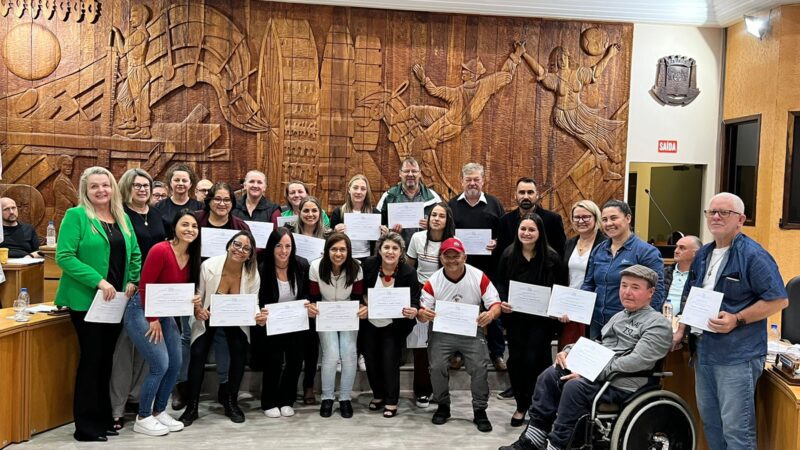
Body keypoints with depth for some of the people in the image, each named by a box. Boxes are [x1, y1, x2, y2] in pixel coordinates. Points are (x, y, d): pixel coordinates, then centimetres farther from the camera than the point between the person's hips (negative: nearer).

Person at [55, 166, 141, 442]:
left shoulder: (123, 218, 12)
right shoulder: (76, 215, -7)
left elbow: (135, 253, 16)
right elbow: (64, 256, -15)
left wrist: (133, 281, 0)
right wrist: (98, 281, -21)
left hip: (115, 302, 6)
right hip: (86, 300, -6)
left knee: (106, 359, 13)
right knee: (91, 358, -2)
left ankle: (103, 419, 24)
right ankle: (86, 426, 9)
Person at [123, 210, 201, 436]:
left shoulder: (192, 257, 1)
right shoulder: (160, 250, -23)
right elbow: (144, 287, -20)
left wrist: (191, 301, -9)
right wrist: (153, 320, -14)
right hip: (142, 311, -8)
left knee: (175, 365, 6)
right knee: (160, 365, -12)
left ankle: (159, 411, 24)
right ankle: (142, 418, 6)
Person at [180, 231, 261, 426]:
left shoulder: (252, 274, -21)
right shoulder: (209, 266, -25)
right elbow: (197, 297, -14)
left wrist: (258, 316, -35)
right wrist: (198, 310, -36)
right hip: (207, 318, -1)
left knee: (240, 351, -19)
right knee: (198, 354, -18)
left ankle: (231, 400, 2)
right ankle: (192, 406, 0)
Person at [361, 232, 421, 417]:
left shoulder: (408, 272, -20)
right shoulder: (369, 264, -15)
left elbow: (415, 301, -19)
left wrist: (413, 311, -40)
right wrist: (365, 300, -15)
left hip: (394, 325, -2)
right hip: (370, 323, 3)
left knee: (390, 360, -6)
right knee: (371, 360, 9)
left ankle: (392, 401, 12)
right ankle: (378, 395, 32)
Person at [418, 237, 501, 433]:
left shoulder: (479, 277, -9)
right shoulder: (433, 282, -7)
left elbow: (496, 303, -8)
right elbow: (422, 311, -4)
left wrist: (491, 314, -32)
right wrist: (423, 314, -30)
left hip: (471, 331, -1)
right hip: (442, 332, 1)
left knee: (479, 367, -17)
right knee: (437, 366, -15)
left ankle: (480, 410, 4)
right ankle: (443, 406, 11)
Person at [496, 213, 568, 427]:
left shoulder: (552, 257, -7)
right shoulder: (508, 254, 0)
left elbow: (562, 288, -1)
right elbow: (500, 283, 8)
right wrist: (502, 301, -9)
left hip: (541, 318, -2)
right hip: (515, 316, 3)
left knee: (535, 360, -6)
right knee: (515, 359, 5)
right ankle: (521, 406, 21)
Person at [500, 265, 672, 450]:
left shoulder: (658, 324, -6)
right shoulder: (619, 316, 22)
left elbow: (636, 361, -19)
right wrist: (569, 350, 4)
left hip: (621, 384, -8)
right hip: (595, 373, 8)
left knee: (575, 386, -31)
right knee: (549, 375, -10)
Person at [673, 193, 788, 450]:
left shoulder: (753, 255, -11)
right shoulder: (702, 255, 12)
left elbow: (779, 300, -15)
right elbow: (690, 298, 22)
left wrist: (737, 320, -22)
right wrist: (681, 331, 14)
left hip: (738, 356, -8)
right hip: (703, 352, 8)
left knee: (736, 428, -3)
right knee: (709, 421, 17)